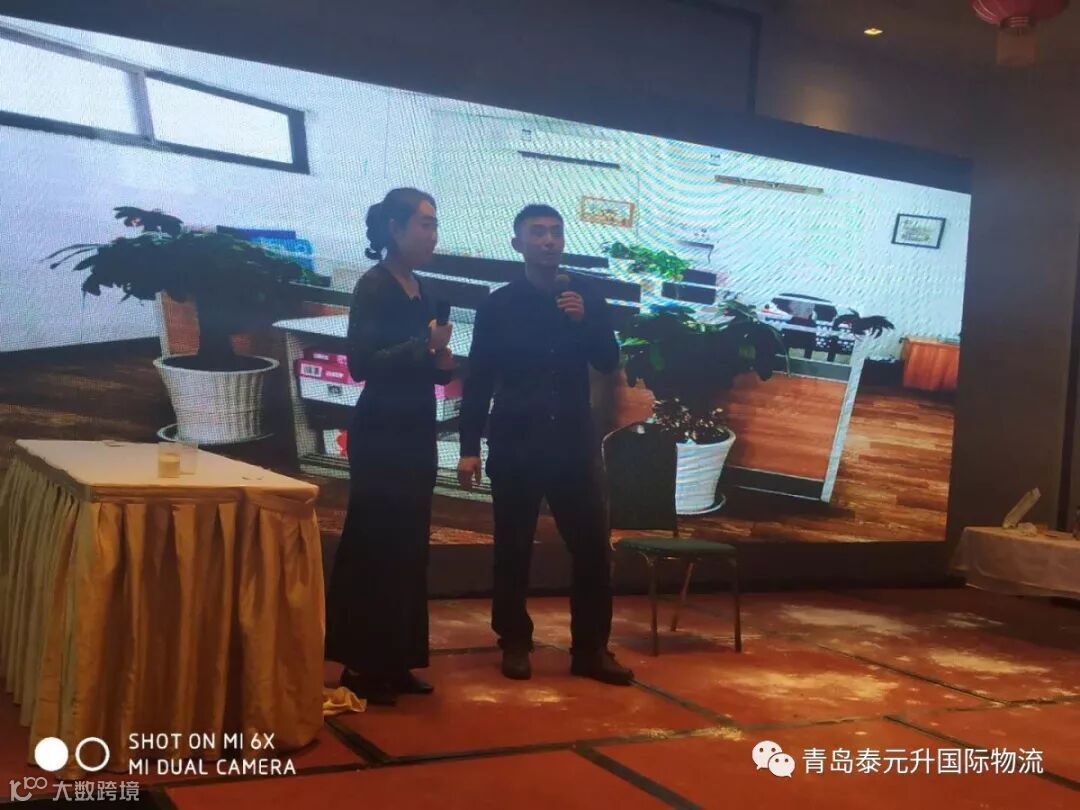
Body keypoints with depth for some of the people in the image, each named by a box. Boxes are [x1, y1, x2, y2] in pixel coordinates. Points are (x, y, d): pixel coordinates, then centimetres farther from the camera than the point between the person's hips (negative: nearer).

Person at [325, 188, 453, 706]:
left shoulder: (420, 291, 13)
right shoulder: (373, 287, -10)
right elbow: (362, 364, -19)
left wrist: (442, 363, -1)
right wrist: (426, 346, -21)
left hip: (416, 433, 8)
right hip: (381, 434, -8)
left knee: (408, 548, 11)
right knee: (374, 548, -5)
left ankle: (395, 663, 19)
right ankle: (363, 666, 4)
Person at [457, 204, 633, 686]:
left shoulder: (586, 299, 8)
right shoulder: (498, 305, 1)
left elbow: (609, 363, 3)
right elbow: (478, 381, 0)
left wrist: (584, 321, -15)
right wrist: (470, 449, -5)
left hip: (573, 442, 2)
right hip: (515, 443, -2)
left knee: (593, 547, 0)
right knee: (513, 550, 4)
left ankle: (591, 649, 10)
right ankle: (515, 645, 17)